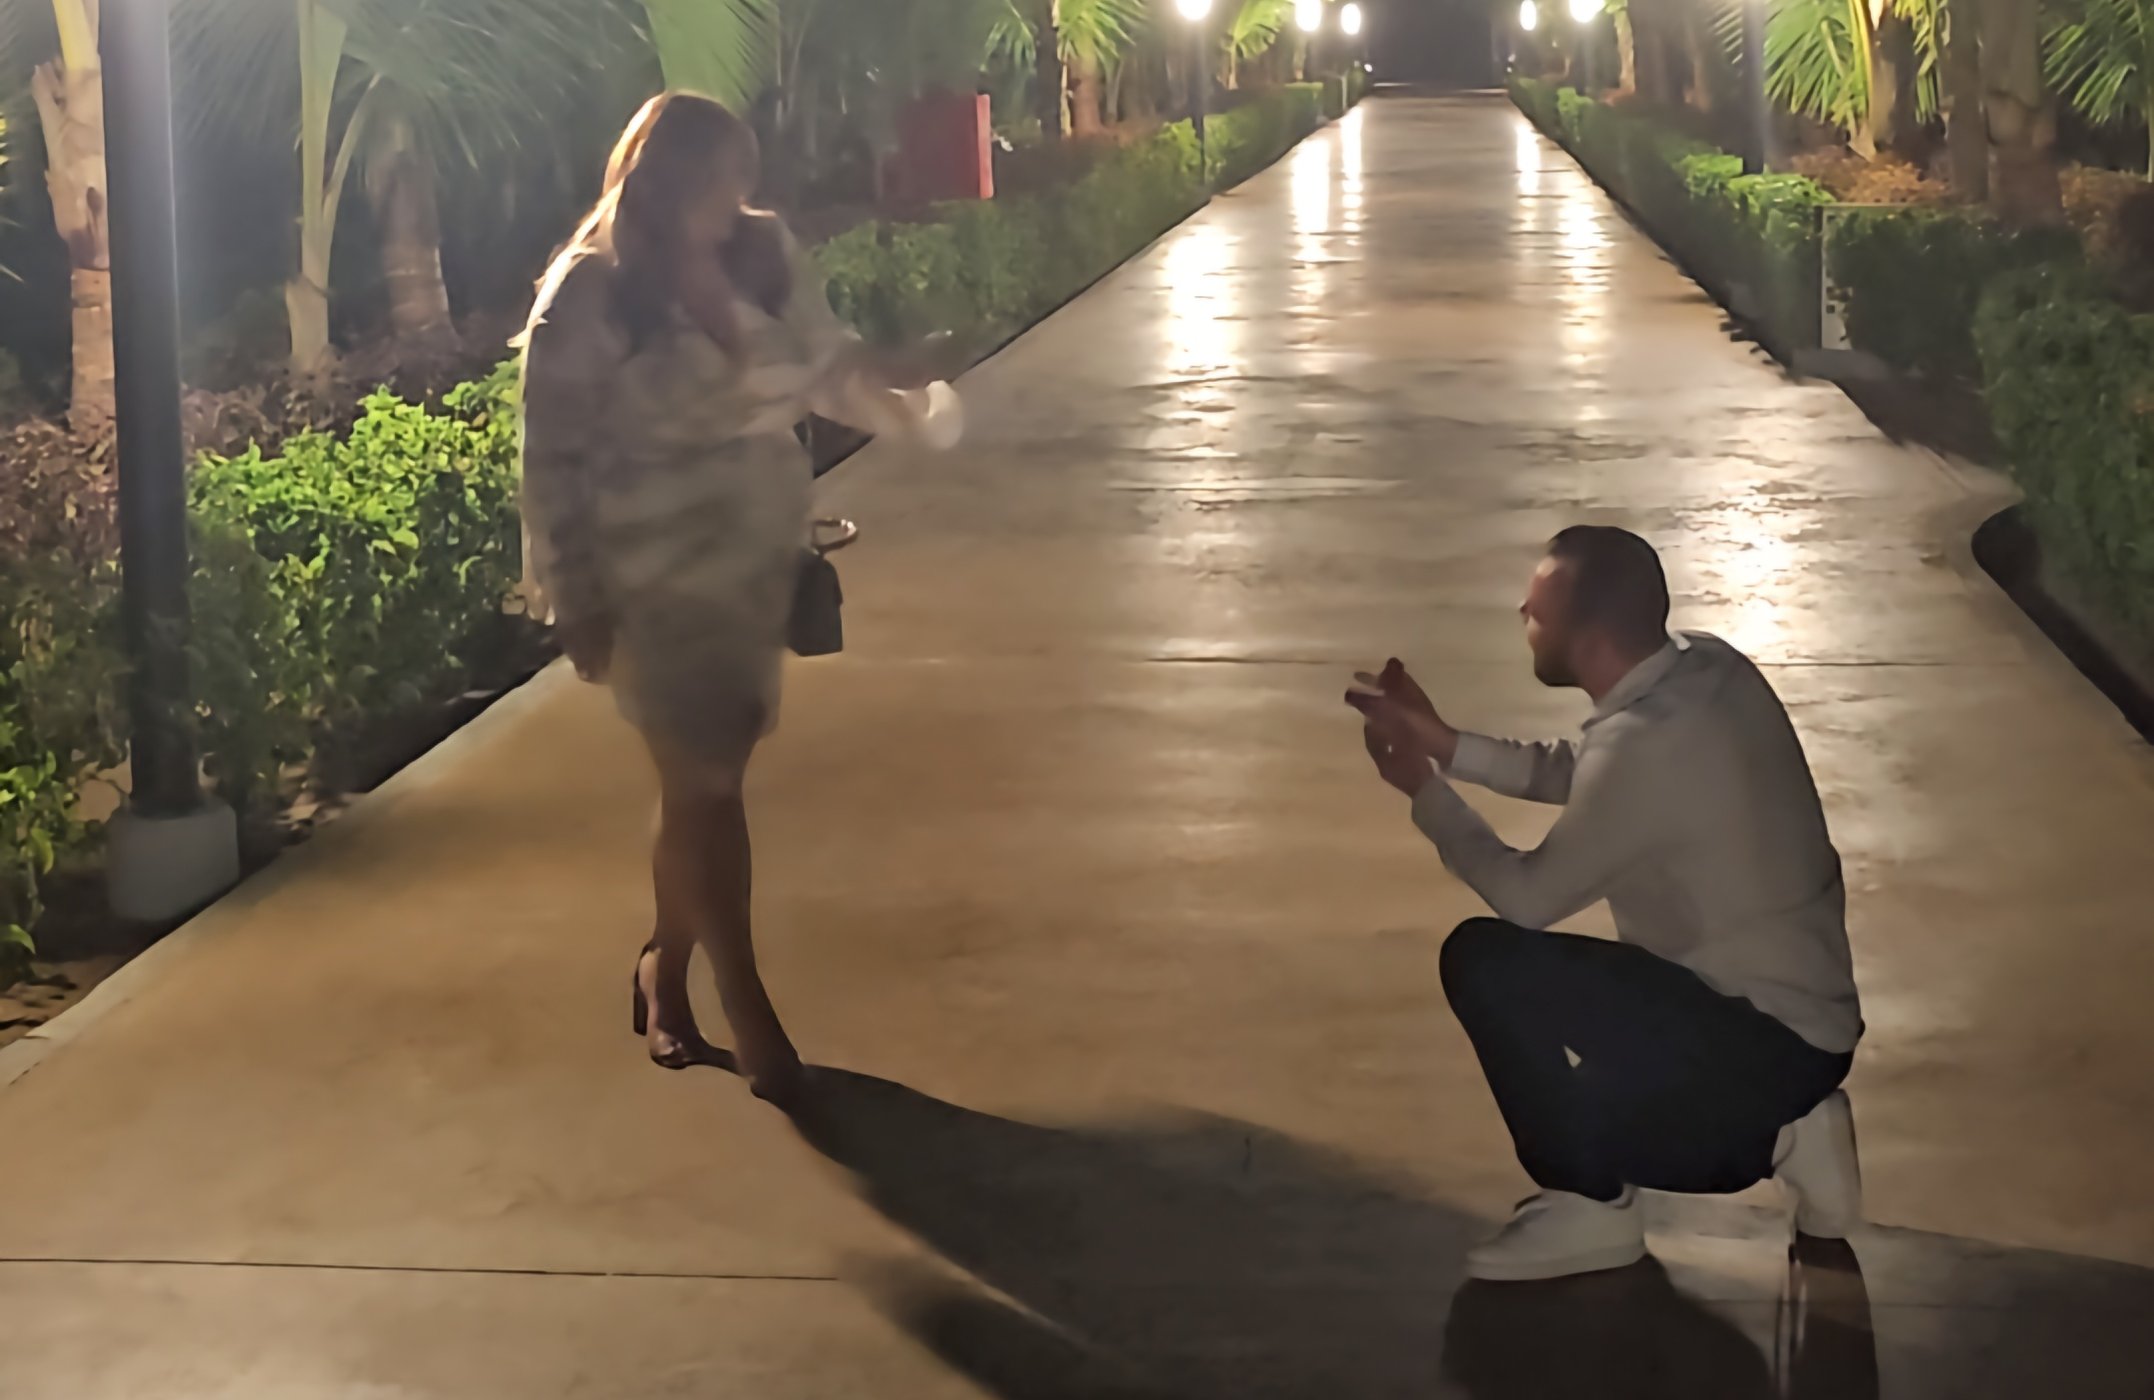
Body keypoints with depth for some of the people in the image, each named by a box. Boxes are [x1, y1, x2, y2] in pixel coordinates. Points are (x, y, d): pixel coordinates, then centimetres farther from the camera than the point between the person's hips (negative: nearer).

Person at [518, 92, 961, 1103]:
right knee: (704, 786, 0)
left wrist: (901, 400, -8)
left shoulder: (767, 255, -1)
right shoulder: (589, 297, -15)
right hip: (658, 577, -5)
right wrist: (577, 603, -10)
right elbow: (554, 459, -11)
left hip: (759, 559, 5)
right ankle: (748, 1010, 13)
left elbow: (825, 363, 13)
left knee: (708, 778, 15)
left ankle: (665, 970, 34)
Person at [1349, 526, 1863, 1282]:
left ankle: (1589, 1206, -5)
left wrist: (1424, 789, -2)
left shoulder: (1646, 741, -26)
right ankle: (1774, 1131, 17)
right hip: (1799, 1019, 9)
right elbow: (1581, 777, 16)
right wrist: (1445, 744, 9)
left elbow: (1526, 897, -15)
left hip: (1762, 1040, -9)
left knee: (1485, 960, -18)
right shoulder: (1706, 667, 0)